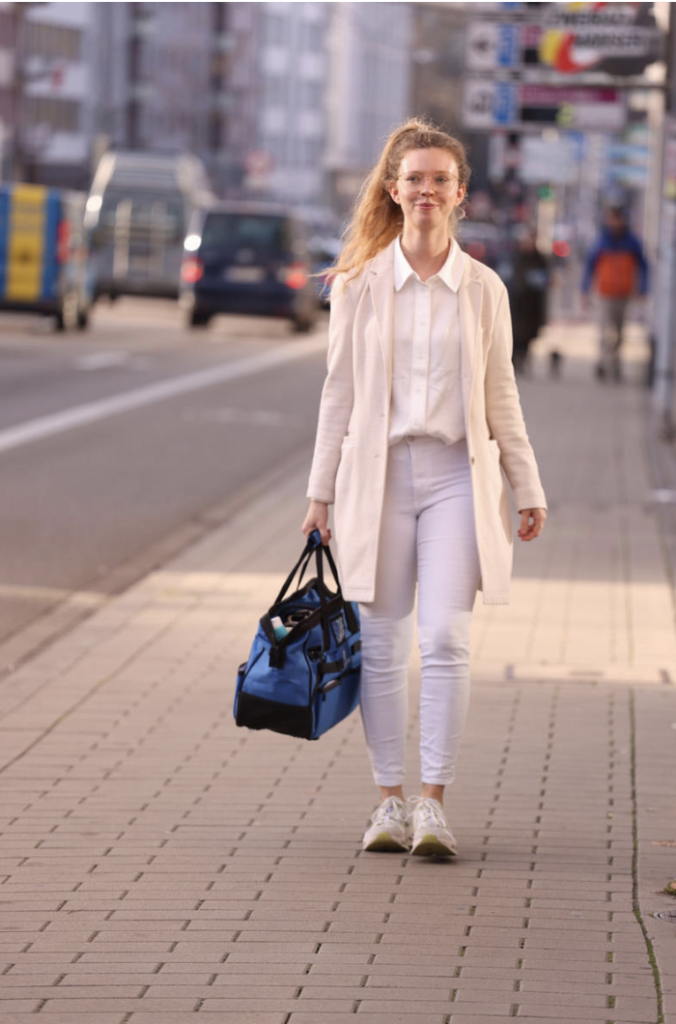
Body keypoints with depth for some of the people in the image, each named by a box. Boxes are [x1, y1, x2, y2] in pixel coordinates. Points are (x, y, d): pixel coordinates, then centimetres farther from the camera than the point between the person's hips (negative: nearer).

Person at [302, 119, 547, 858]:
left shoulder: (483, 290, 5)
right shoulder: (359, 286, 3)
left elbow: (500, 396, 11)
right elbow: (339, 392, 6)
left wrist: (527, 489, 11)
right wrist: (321, 492, 5)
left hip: (456, 475, 0)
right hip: (379, 472, 0)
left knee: (445, 639, -10)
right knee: (383, 644, 2)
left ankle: (433, 804, -5)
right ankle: (389, 800, 11)